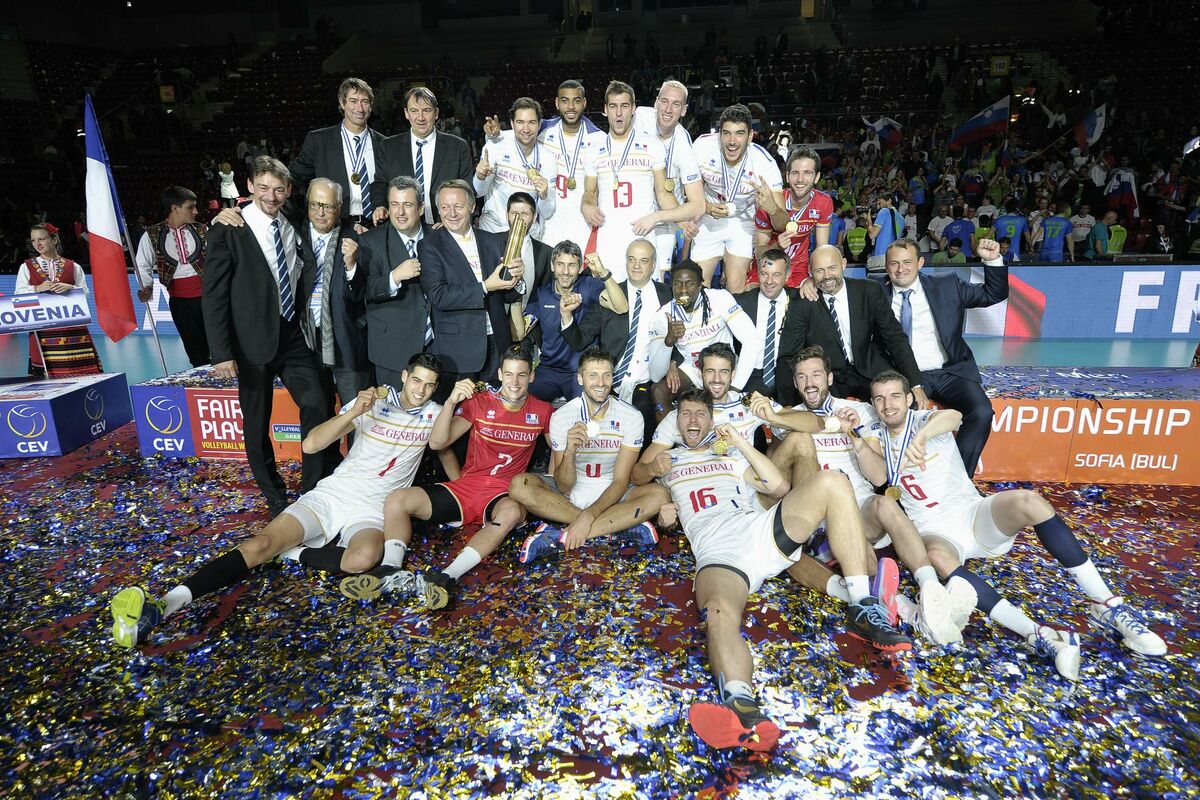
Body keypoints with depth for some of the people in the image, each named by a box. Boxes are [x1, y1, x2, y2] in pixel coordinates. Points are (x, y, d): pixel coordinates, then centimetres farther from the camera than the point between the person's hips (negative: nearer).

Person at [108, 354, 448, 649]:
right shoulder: (372, 402, 5)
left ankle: (290, 552, -16)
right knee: (261, 544, -21)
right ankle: (163, 605, -25)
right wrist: (353, 413, -15)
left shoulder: (433, 414, 8)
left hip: (372, 510, -1)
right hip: (330, 495, 1)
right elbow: (310, 444, -3)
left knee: (364, 558, -37)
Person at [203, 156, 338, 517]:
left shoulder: (293, 227, 6)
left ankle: (315, 488, 9)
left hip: (293, 335, 4)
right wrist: (222, 353, -14)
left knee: (317, 405, -5)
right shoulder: (228, 231, -8)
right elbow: (214, 295, -10)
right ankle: (275, 498, 22)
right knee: (257, 425, 7)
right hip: (253, 341, -3)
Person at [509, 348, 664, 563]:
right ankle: (622, 524, -24)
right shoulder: (562, 416, -11)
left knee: (658, 495, -28)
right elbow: (565, 487, -12)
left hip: (610, 495, 0)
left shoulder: (631, 417, -11)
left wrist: (588, 516, -28)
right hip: (570, 493, 0)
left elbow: (620, 482, -13)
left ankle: (560, 536, -30)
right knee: (519, 485, -26)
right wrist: (569, 452, -33)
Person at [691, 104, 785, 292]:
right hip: (709, 221, 2)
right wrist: (708, 207, -25)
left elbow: (782, 225, -29)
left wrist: (772, 207, -52)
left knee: (735, 288, -13)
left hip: (743, 221, -1)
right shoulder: (703, 146, -24)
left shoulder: (765, 163, -28)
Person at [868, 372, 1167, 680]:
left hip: (973, 513, 0)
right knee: (938, 558, -36)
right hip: (935, 532, 0)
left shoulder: (923, 419, 0)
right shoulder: (879, 435, 11)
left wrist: (921, 436, -48)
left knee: (1027, 501, -30)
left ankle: (1107, 606, -22)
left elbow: (952, 416, -27)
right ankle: (1040, 635, -43)